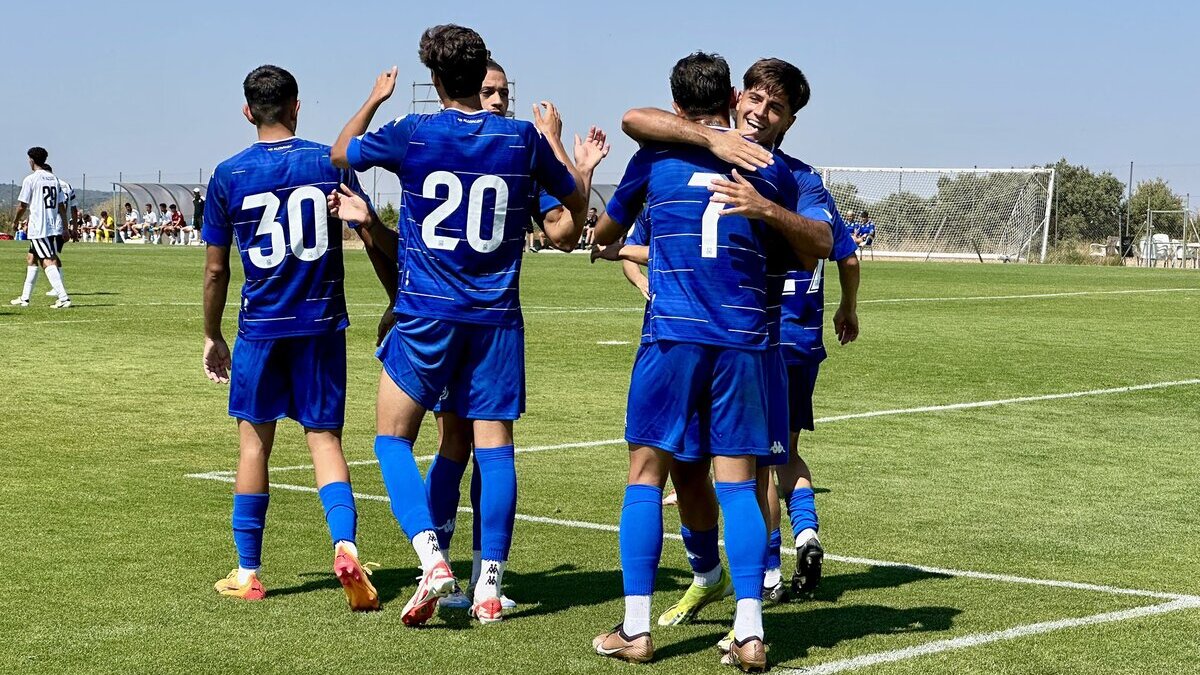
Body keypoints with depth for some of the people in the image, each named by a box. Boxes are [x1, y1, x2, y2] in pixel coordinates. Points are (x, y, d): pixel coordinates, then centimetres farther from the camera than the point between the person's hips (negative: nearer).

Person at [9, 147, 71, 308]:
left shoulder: (30, 179, -7)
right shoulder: (55, 179, 11)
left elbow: (22, 206, -5)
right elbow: (62, 206, 11)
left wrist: (15, 222, 12)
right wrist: (64, 229, 15)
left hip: (38, 228, -7)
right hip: (55, 227, 7)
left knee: (48, 262, -11)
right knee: (31, 258, 18)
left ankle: (63, 297, -22)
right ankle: (25, 298, 22)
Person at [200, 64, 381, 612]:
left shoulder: (228, 176, -2)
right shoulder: (330, 162, -2)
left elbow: (216, 269, 2)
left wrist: (211, 336, 14)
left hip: (261, 325, 0)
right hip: (323, 324, 0)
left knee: (254, 439, 11)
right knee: (324, 438, 6)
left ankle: (248, 572, 16)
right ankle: (345, 546, -17)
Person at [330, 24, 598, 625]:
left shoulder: (411, 135, -6)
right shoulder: (523, 139, -1)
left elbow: (341, 152, 14)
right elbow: (577, 204, 15)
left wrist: (374, 99, 29)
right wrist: (571, 156, 34)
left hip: (426, 314, -2)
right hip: (496, 317, 2)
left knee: (392, 440, 6)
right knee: (494, 446, 4)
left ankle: (431, 559, -13)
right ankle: (490, 586, 4)